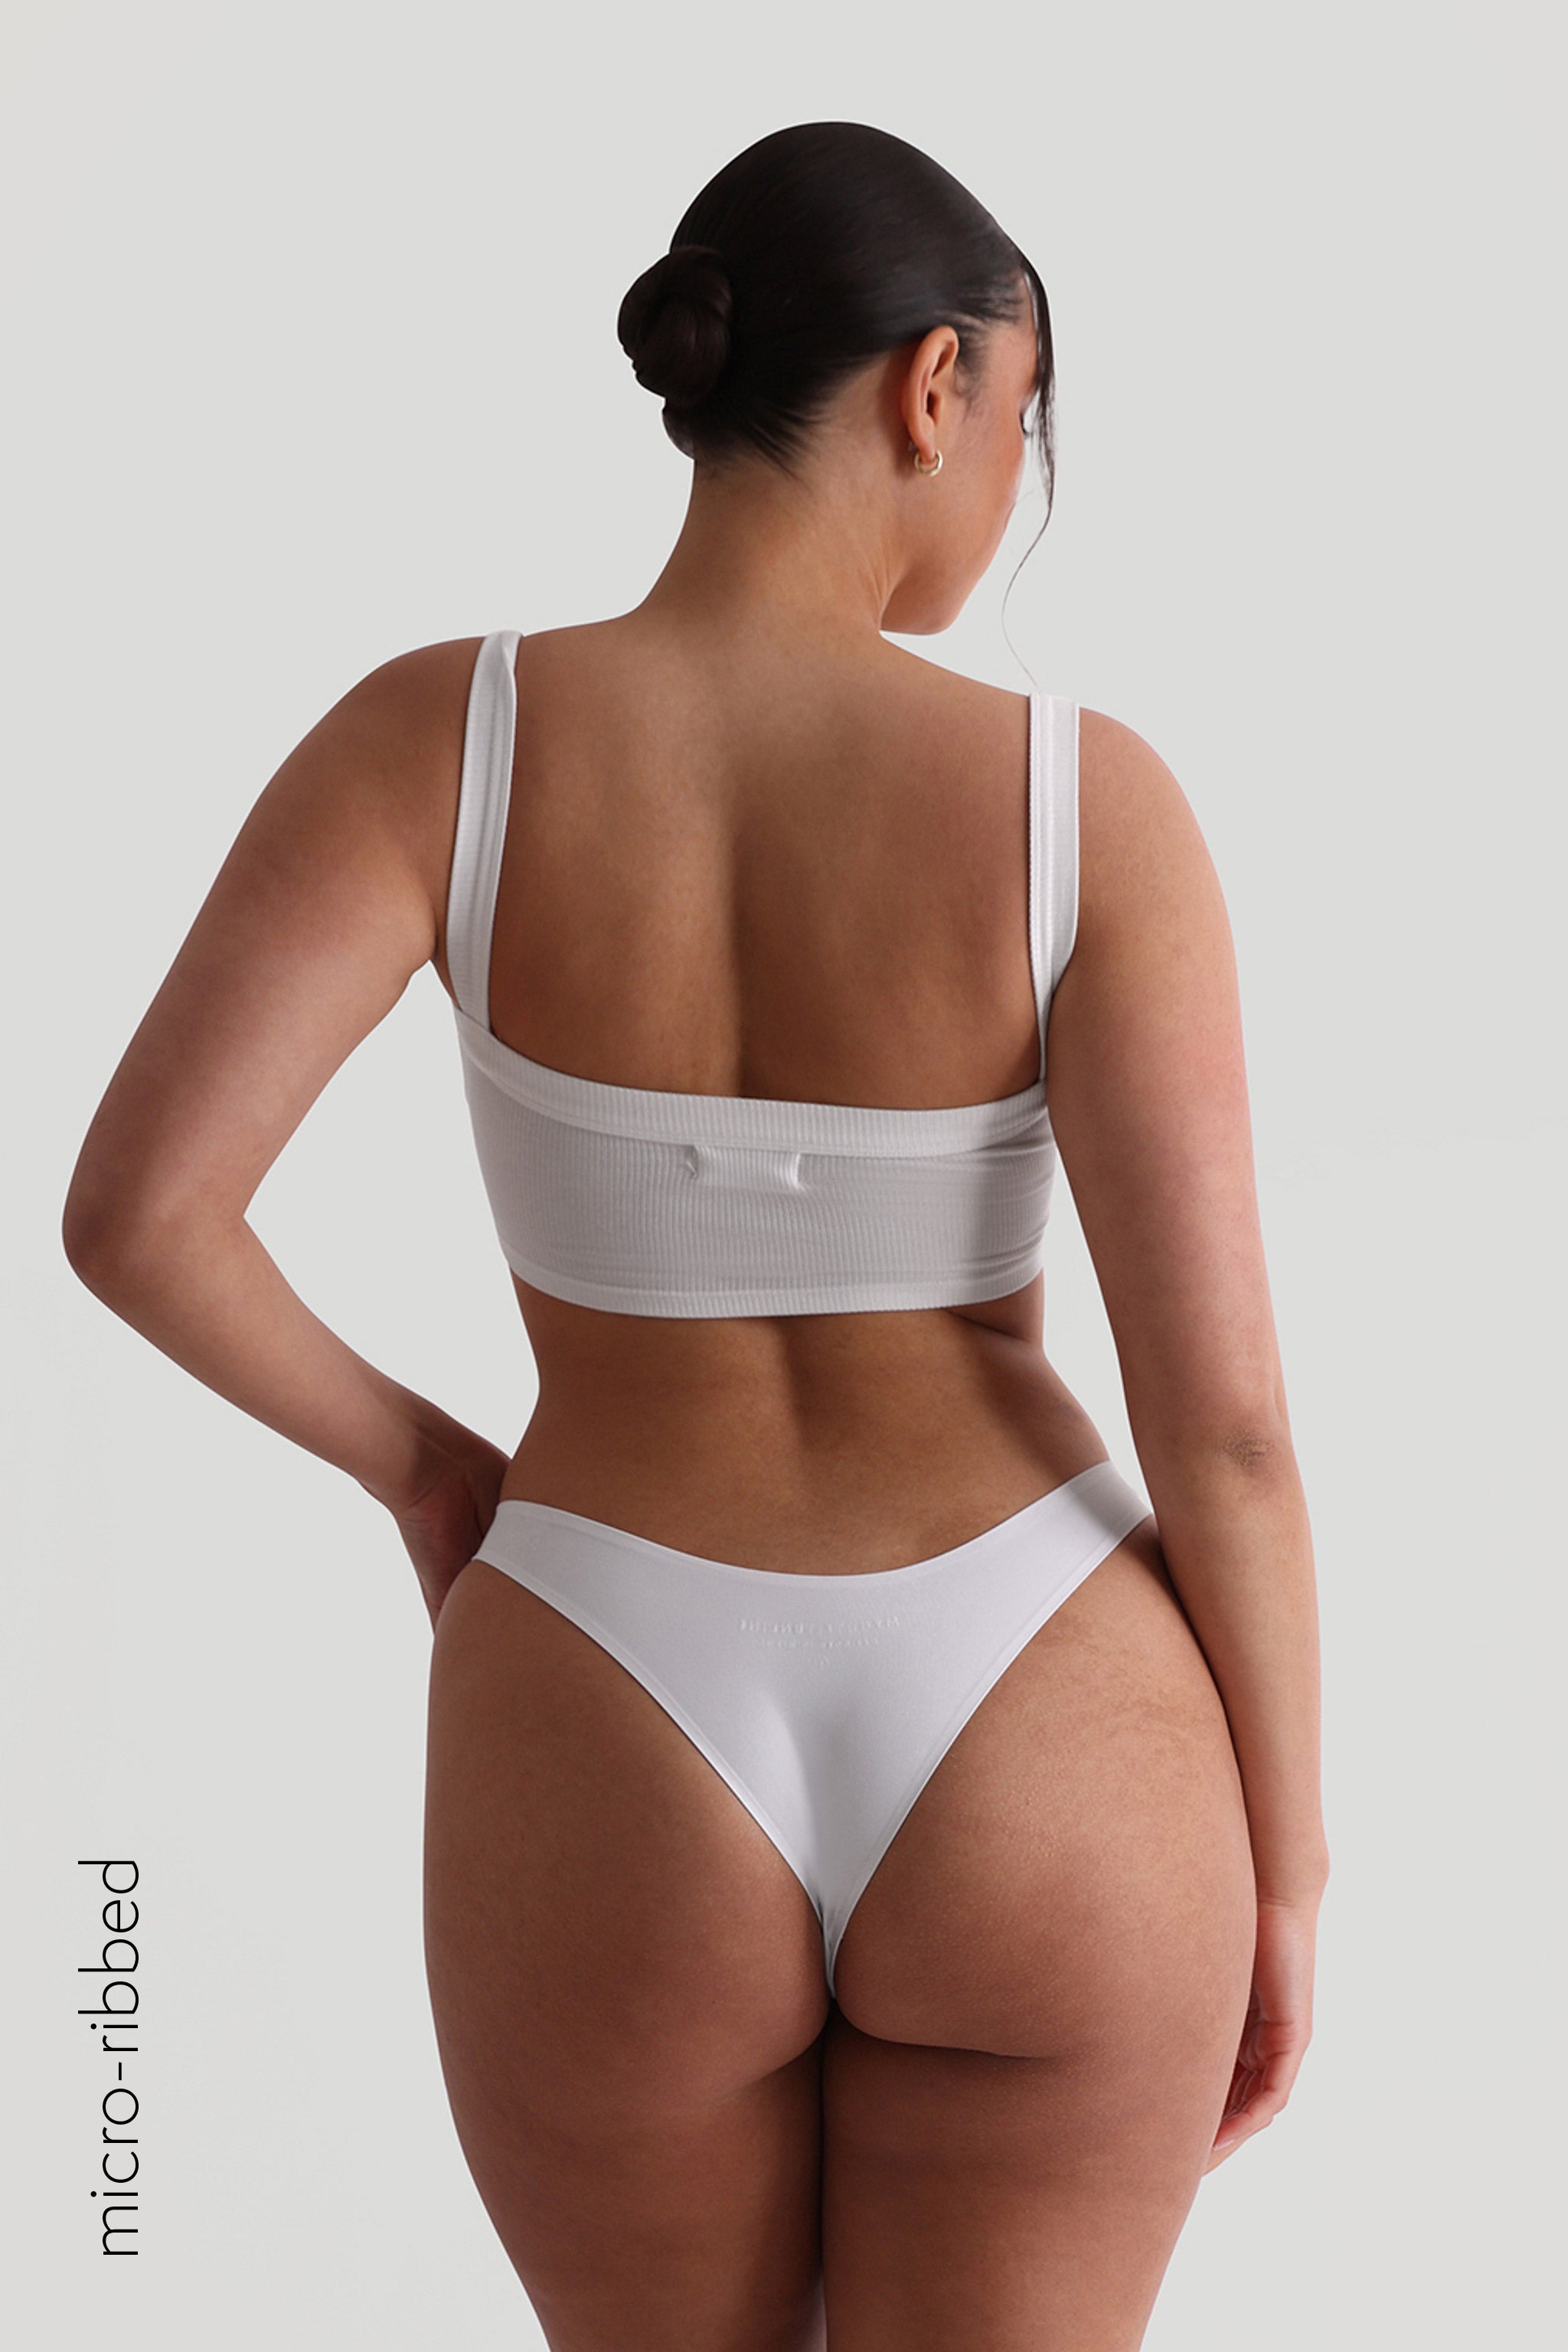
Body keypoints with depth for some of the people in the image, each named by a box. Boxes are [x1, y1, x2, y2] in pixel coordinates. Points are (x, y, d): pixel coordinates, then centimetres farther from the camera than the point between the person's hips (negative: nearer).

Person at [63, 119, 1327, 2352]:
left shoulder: (441, 731, -9)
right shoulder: (1089, 798, -12)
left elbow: (133, 1208, -17)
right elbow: (1224, 1413, -12)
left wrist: (416, 1461, 3)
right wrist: (1284, 1870, 3)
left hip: (623, 1801, 1)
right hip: (1037, 1792, 0)